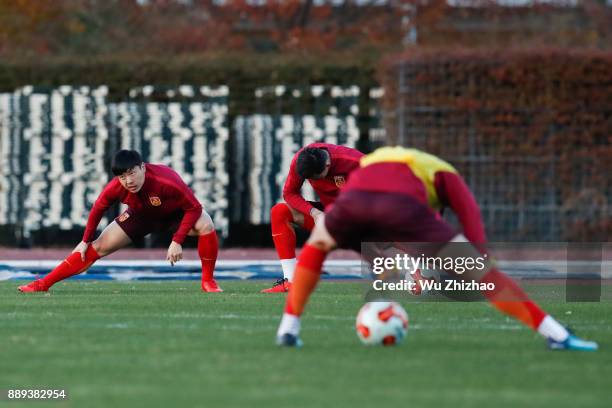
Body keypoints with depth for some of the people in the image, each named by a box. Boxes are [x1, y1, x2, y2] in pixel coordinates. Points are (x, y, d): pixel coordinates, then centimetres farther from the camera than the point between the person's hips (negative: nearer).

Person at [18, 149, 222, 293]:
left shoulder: (167, 181, -42)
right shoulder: (115, 188, -30)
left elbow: (194, 208, -31)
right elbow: (98, 209, -8)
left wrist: (177, 242, -35)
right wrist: (86, 240, 1)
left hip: (175, 212, -2)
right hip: (141, 215, 2)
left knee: (205, 225, -32)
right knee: (99, 247, -5)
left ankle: (208, 281, -13)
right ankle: (44, 284, 1)